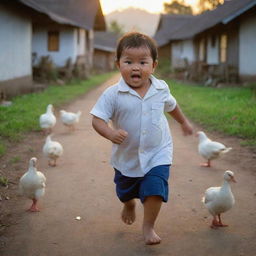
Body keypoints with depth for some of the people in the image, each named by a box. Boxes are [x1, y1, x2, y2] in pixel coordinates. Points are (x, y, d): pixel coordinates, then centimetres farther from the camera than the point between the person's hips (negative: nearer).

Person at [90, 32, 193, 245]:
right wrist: (110, 133, -40)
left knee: (155, 189, -13)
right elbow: (97, 119, -20)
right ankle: (129, 205, 59)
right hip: (126, 156, 0)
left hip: (157, 153, 0)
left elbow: (171, 105, 13)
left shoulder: (161, 89, -9)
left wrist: (184, 122, 27)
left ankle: (148, 226, 11)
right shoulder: (113, 94, -20)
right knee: (125, 192, 22)